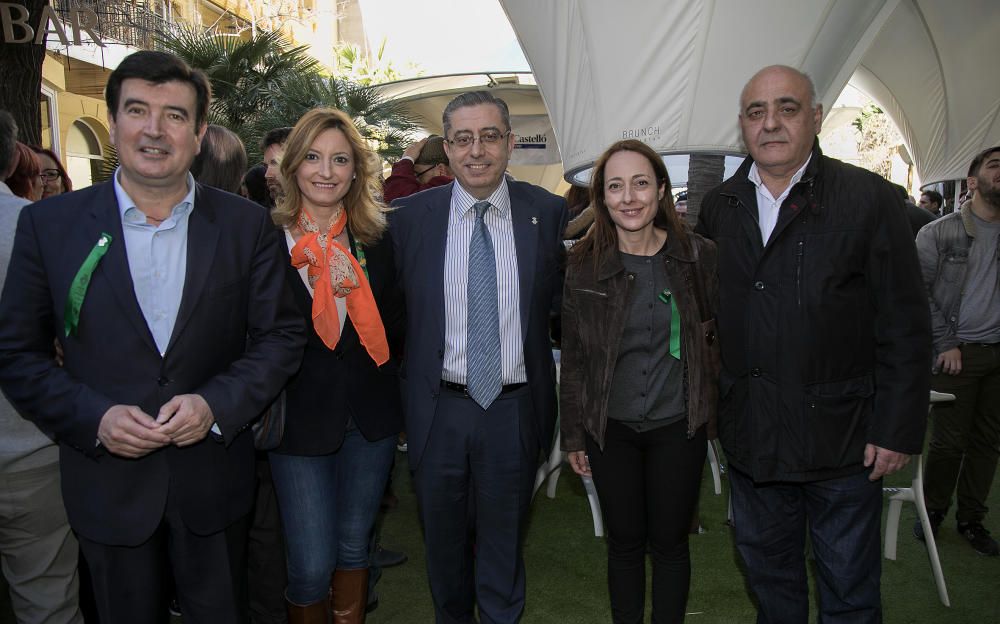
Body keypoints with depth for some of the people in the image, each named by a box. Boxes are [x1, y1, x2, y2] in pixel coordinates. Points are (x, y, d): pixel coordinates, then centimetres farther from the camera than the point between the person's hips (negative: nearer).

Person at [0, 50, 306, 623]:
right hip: (108, 484, 0)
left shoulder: (246, 224, -4)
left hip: (215, 480, 0)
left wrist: (216, 404, -16)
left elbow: (282, 335, -1)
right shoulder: (50, 224, -3)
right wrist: (94, 418, -15)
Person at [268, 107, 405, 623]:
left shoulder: (377, 241, 3)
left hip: (370, 416, 3)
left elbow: (396, 329, 4)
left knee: (353, 548, 18)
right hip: (299, 419, -3)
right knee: (311, 568, 1)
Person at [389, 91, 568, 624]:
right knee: (443, 539, 21)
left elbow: (560, 299, 4)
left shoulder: (548, 212, -4)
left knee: (504, 537, 18)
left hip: (515, 409, 0)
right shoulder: (410, 216, -5)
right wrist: (398, 397, 0)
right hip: (438, 409, 1)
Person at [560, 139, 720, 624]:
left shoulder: (698, 256, -6)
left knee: (669, 542, 13)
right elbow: (573, 357, 1)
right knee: (624, 542, 14)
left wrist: (714, 408, -3)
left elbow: (720, 334, 4)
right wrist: (573, 434, 2)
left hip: (677, 425, 0)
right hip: (610, 428, 1)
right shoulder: (583, 266, -5)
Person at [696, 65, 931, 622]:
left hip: (841, 439, -3)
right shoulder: (718, 207, 5)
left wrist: (898, 430, -10)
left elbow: (906, 327, -8)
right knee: (768, 574, 21)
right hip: (749, 436, 4)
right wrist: (714, 404, 3)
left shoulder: (871, 199, -7)